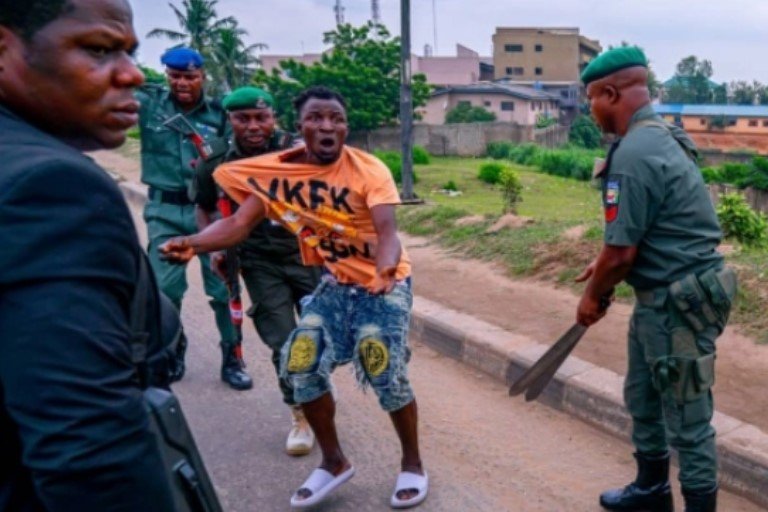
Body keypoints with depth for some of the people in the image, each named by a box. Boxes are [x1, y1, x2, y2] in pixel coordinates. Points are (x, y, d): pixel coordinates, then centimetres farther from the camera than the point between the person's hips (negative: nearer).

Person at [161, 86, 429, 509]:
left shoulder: (369, 170, -20)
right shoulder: (280, 173, -10)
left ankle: (412, 465, 17)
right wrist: (194, 243, -35)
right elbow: (239, 223, -15)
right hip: (334, 284, 4)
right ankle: (334, 462, 18)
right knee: (301, 365, -5)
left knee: (387, 375, -11)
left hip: (383, 284, -4)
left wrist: (385, 269, -54)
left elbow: (386, 231, -31)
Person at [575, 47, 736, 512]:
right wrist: (606, 265, 18)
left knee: (688, 419, 4)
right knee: (643, 399, 24)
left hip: (677, 305, -11)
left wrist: (592, 297, -4)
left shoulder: (634, 154, -23)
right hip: (663, 298, 11)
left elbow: (622, 252, -21)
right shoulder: (660, 136, 9)